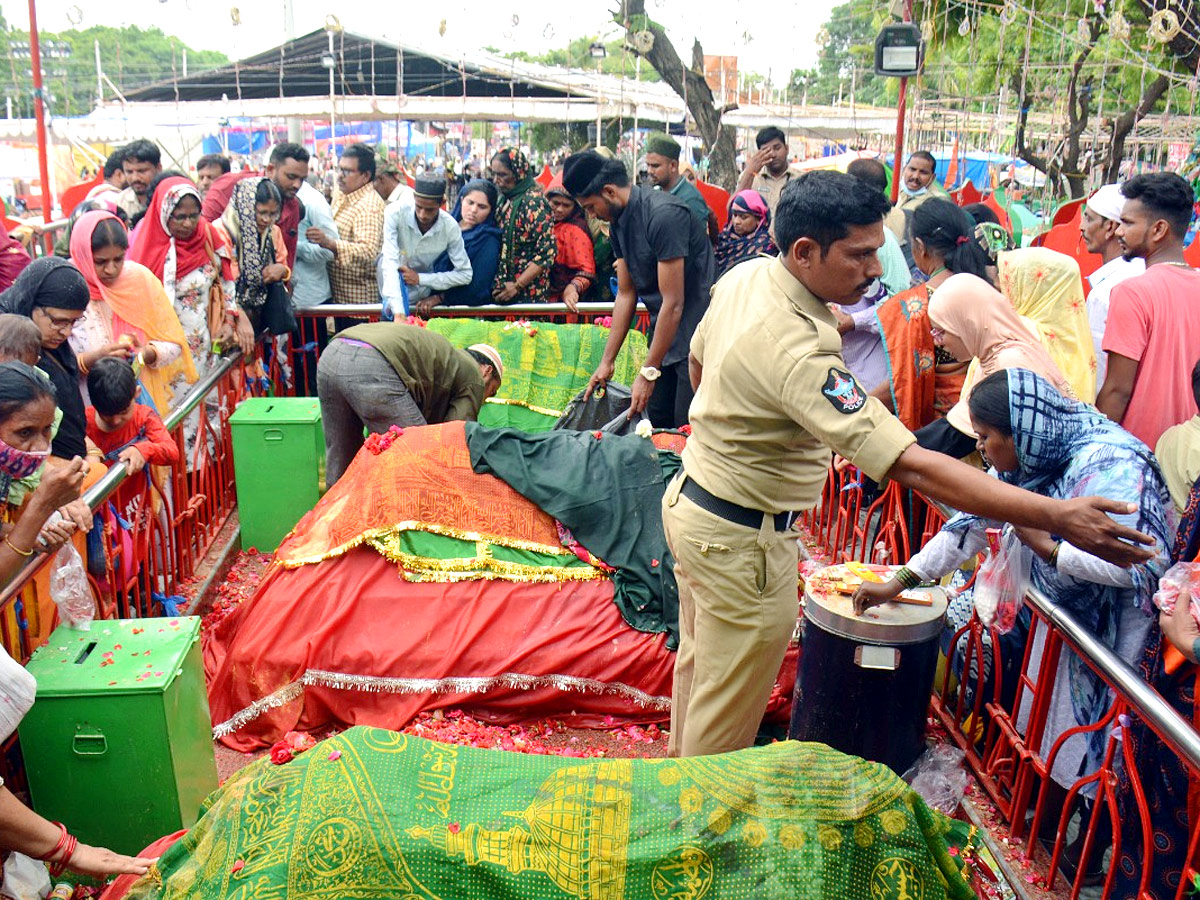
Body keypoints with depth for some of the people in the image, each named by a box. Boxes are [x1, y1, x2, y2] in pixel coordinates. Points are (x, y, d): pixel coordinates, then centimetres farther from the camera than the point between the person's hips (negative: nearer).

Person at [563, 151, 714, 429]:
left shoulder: (663, 215, -21)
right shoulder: (619, 221, 7)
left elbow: (673, 302, -22)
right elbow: (626, 294, 12)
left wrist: (648, 372, -19)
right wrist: (606, 362, 10)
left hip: (695, 331, -8)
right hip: (662, 332, 9)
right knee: (656, 422, 9)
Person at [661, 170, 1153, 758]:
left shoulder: (744, 276, -5)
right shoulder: (798, 352, -34)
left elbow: (698, 359, 14)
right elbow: (911, 467, -38)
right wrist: (1057, 517, -36)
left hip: (690, 496, 10)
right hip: (743, 539, -10)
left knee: (698, 665, 28)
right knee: (727, 714, 10)